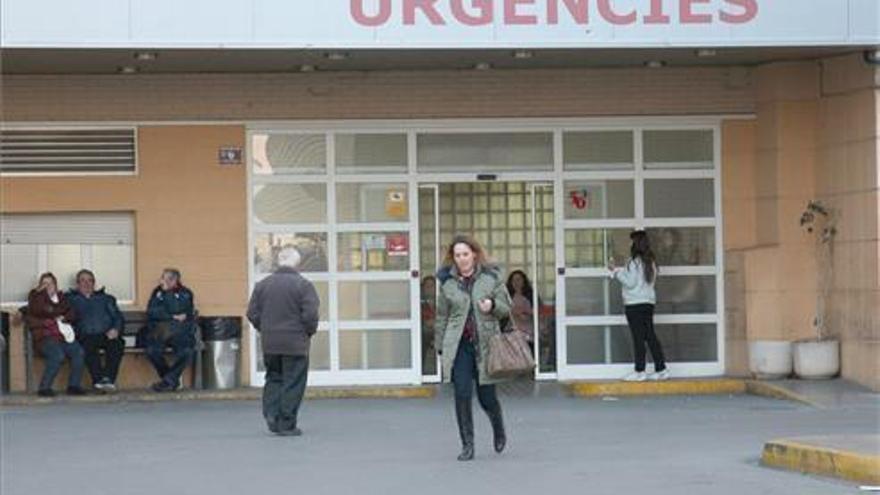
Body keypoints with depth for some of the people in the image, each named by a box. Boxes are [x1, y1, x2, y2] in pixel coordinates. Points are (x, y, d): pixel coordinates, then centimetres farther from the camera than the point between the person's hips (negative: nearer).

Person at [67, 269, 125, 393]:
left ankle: (109, 379, -44)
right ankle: (98, 379, -47)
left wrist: (116, 329, -4)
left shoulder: (105, 298, 29)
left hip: (107, 335, 2)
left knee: (116, 344, -33)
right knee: (88, 347, -37)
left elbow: (118, 317, 18)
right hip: (86, 336, -1)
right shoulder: (71, 299, 24)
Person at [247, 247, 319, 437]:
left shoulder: (262, 284, 3)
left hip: (270, 343, 4)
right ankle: (287, 425, 5)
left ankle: (271, 413, 4)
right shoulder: (303, 285, -10)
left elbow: (252, 313, 4)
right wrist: (310, 332, 4)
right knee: (292, 384, 4)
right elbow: (310, 314, -14)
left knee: (273, 378, 20)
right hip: (295, 344, -4)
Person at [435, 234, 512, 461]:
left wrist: (492, 305, -15)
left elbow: (506, 308, 8)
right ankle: (467, 445, 2)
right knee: (462, 395, -7)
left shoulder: (491, 277, 2)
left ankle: (498, 430, 36)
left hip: (485, 343, 0)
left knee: (486, 396, 4)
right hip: (458, 345, 0)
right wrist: (441, 348, 10)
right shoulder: (447, 282, 4)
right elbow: (441, 317, 11)